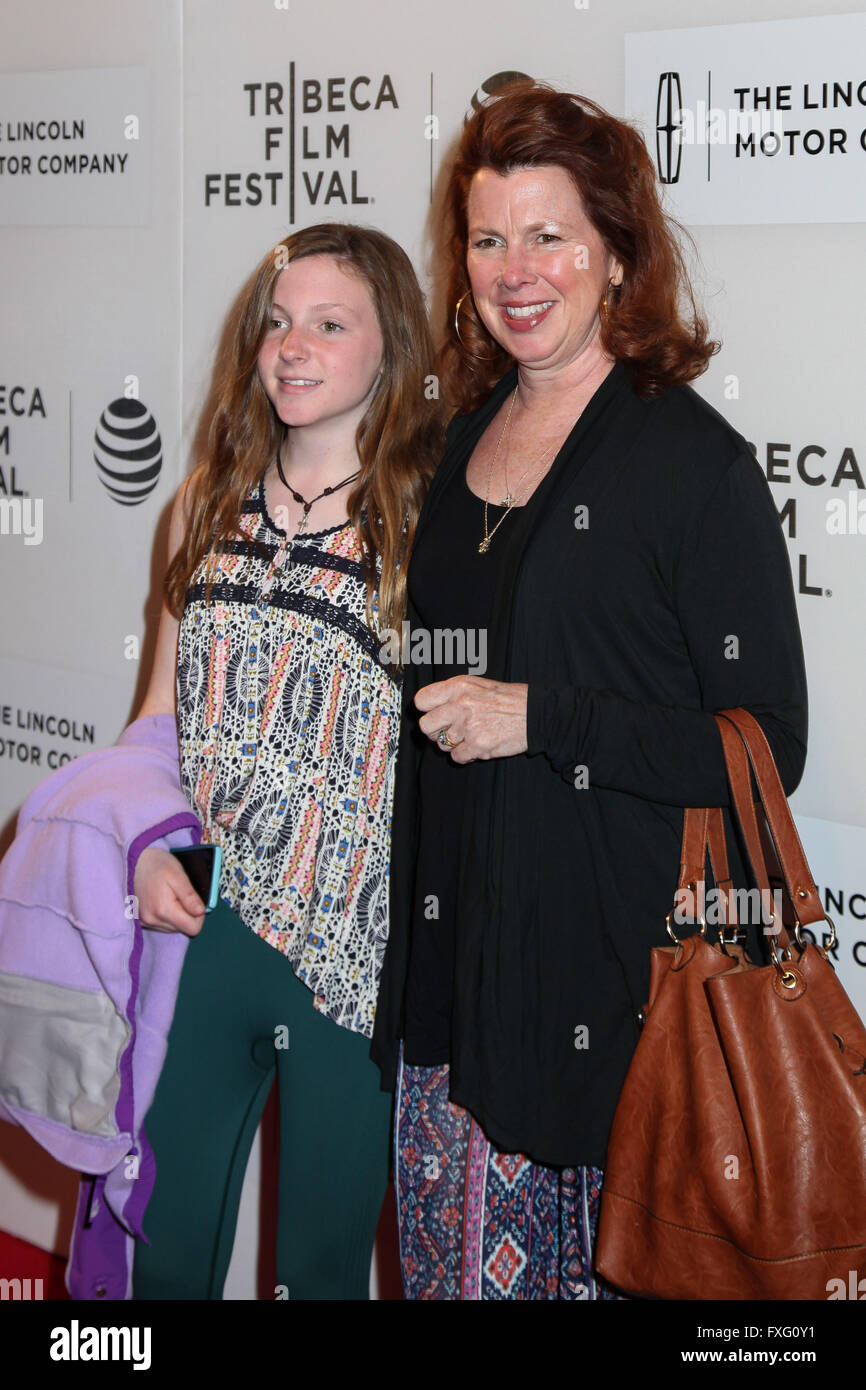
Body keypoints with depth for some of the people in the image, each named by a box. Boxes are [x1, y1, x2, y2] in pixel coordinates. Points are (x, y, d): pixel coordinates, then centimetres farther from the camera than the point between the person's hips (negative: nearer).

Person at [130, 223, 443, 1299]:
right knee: (162, 1248, 12)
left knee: (325, 1256, 13)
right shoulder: (211, 504, 8)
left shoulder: (431, 514, -7)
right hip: (199, 926, 4)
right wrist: (150, 851, -1)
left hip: (353, 952, -4)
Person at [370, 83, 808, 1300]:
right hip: (451, 952, 6)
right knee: (448, 1258, 14)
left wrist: (538, 720, -19)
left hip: (608, 964, -6)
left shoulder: (693, 459, -12)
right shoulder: (468, 435, 10)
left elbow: (766, 748, -14)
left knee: (572, 1267, 4)